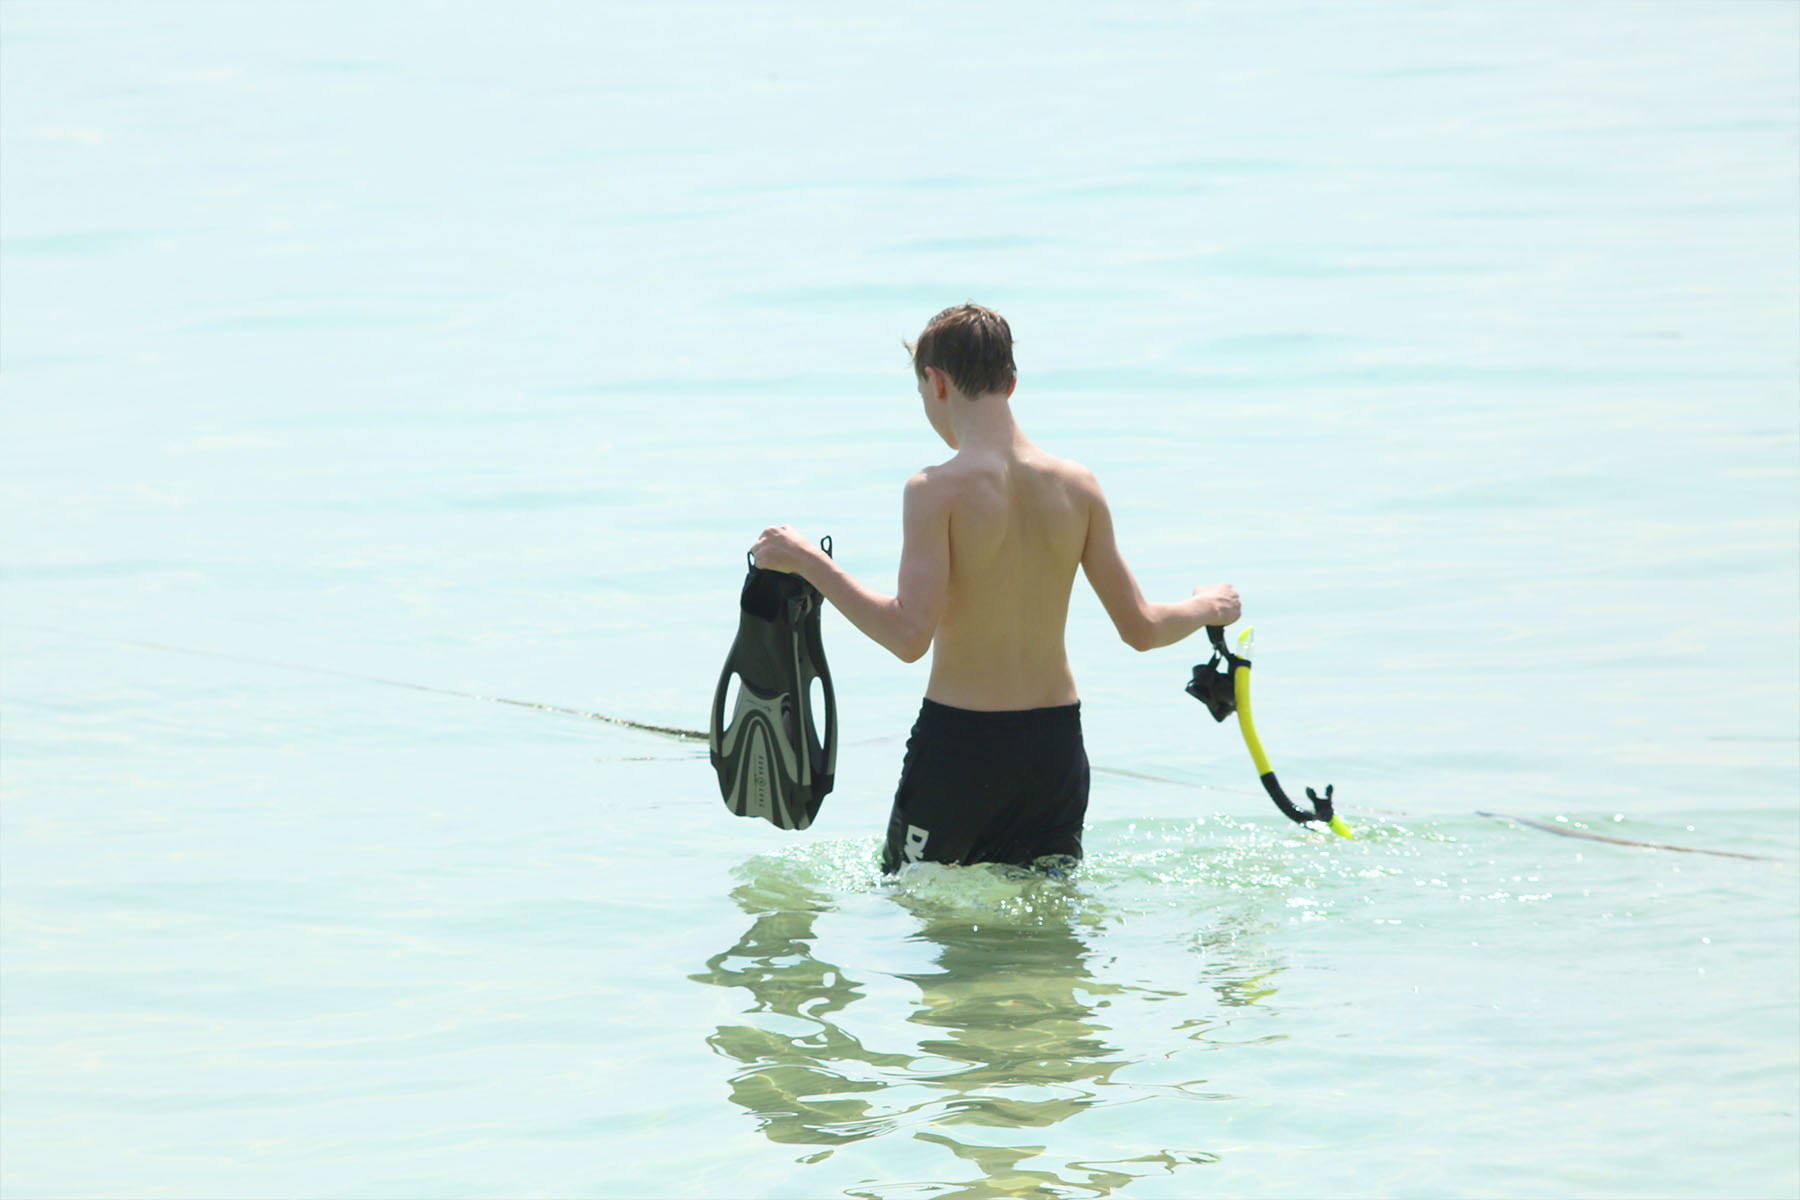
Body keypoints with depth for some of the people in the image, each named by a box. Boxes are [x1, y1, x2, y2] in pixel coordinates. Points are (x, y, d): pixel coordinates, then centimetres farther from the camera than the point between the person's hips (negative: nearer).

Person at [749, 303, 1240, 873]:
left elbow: (909, 635, -21)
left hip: (959, 740, -4)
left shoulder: (938, 490, -14)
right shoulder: (1077, 486, 0)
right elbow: (1141, 628, 4)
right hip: (1056, 740, 4)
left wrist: (806, 561, -15)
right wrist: (1207, 607, 24)